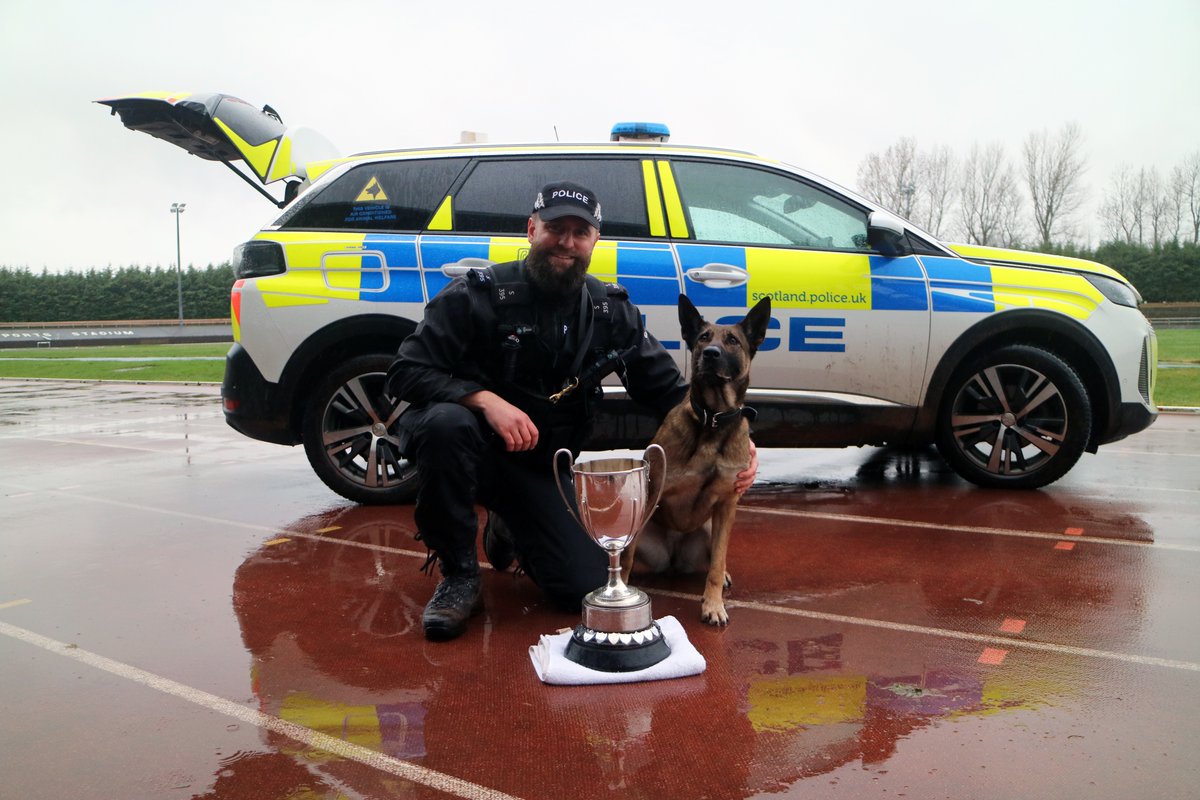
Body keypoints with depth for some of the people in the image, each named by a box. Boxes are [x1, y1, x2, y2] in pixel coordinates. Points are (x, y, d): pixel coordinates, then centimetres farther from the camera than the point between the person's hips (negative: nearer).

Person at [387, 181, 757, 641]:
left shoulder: (612, 311, 0)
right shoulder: (479, 294, -12)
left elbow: (667, 389, 3)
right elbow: (406, 372, -17)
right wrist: (485, 399, -34)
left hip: (543, 467, 3)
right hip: (472, 449, -2)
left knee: (586, 589, -12)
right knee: (445, 423, -38)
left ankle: (509, 531, 23)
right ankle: (458, 577, -14)